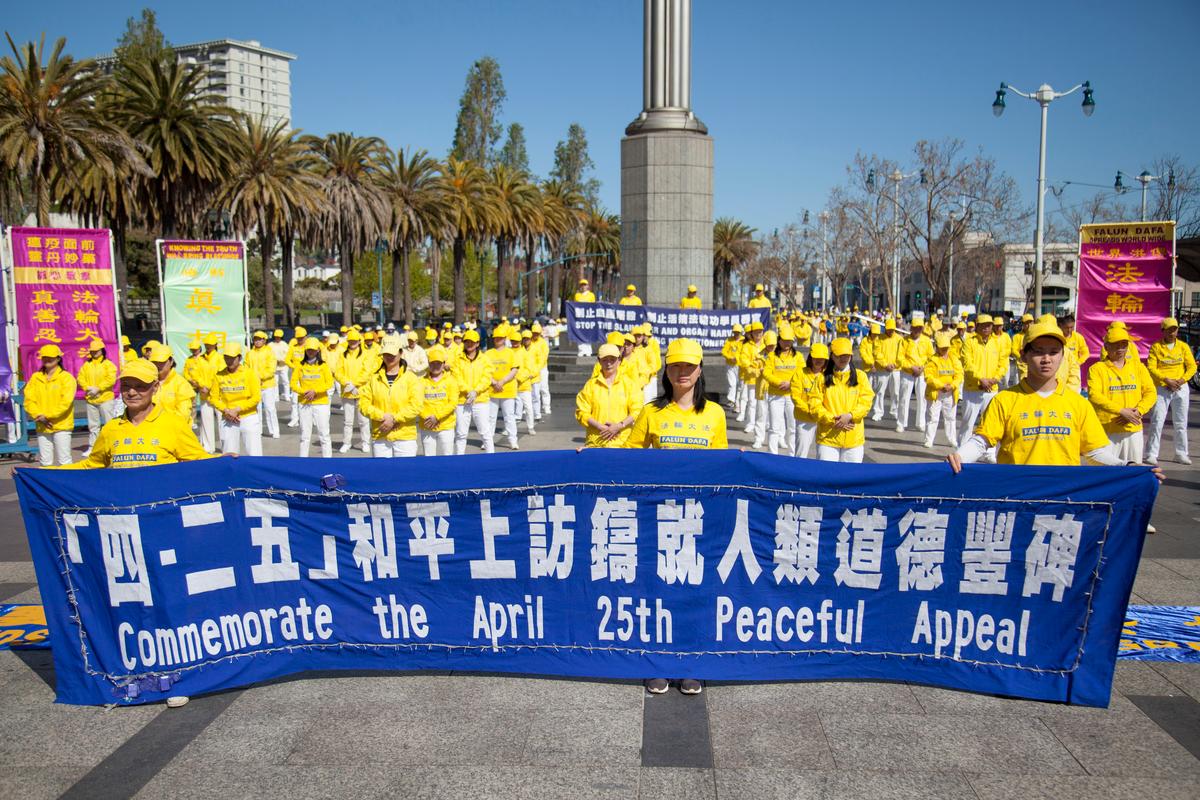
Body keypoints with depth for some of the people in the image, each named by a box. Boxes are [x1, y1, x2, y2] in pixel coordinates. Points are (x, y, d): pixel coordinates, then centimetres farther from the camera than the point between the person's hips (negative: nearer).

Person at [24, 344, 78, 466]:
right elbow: (29, 400, 4)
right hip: (42, 427, 4)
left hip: (61, 425, -4)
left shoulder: (66, 377, -2)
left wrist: (47, 416, -15)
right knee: (45, 461, 8)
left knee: (63, 461, -4)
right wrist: (39, 416, -10)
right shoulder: (35, 377, 10)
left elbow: (66, 402, -11)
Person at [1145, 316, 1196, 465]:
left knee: (1181, 423, 9)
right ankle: (1151, 454, -3)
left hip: (1181, 389, 3)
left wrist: (1182, 380, -11)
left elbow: (1192, 366, 5)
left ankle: (1181, 453, 18)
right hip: (1161, 389, -3)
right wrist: (1167, 380, -17)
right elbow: (1151, 368, -7)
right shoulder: (1156, 347, 0)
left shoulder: (1183, 346, 8)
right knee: (1157, 422, -7)